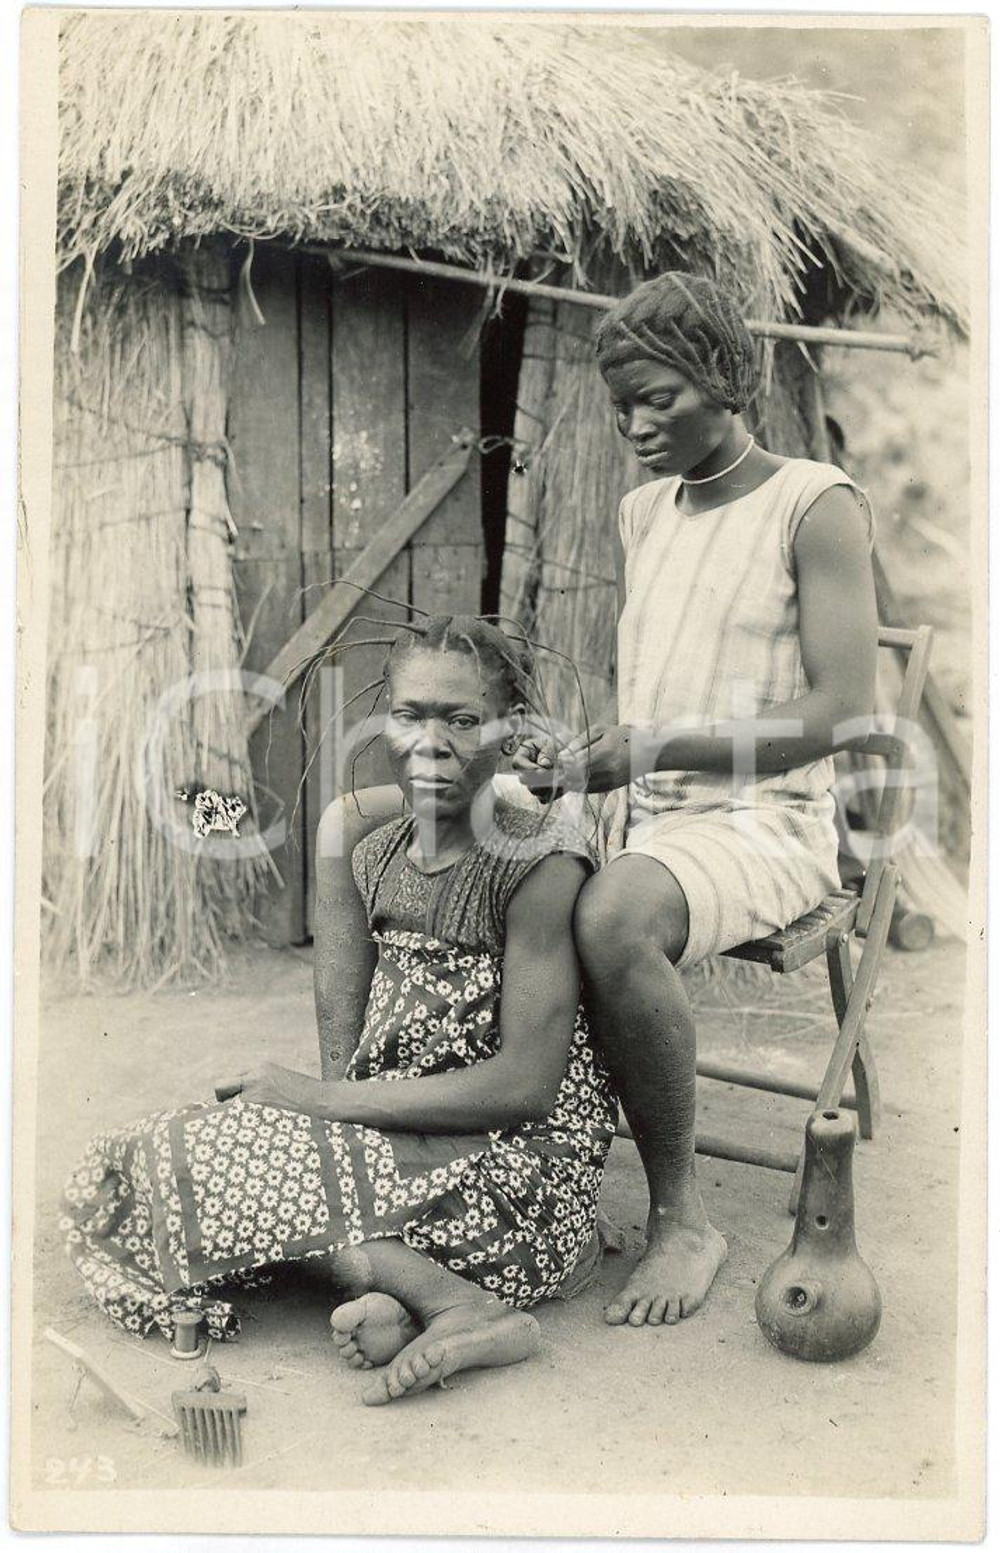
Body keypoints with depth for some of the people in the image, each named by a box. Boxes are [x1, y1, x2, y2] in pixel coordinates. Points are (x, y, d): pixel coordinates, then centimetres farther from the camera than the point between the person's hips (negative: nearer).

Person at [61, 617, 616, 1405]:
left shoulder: (540, 861, -15)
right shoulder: (373, 858, 7)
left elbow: (525, 1084, -20)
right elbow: (354, 1049, 9)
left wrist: (323, 1099, -16)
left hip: (520, 1164, -8)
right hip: (399, 1143, 8)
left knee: (200, 1170, -18)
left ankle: (467, 1306, -19)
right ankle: (386, 1276, -19)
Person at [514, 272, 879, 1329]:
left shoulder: (816, 506, -4)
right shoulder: (642, 514, 18)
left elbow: (843, 711, -14)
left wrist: (650, 748, -17)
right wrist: (577, 759, 0)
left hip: (763, 825, -7)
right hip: (642, 820, 7)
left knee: (612, 919, -36)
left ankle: (682, 1221, -17)